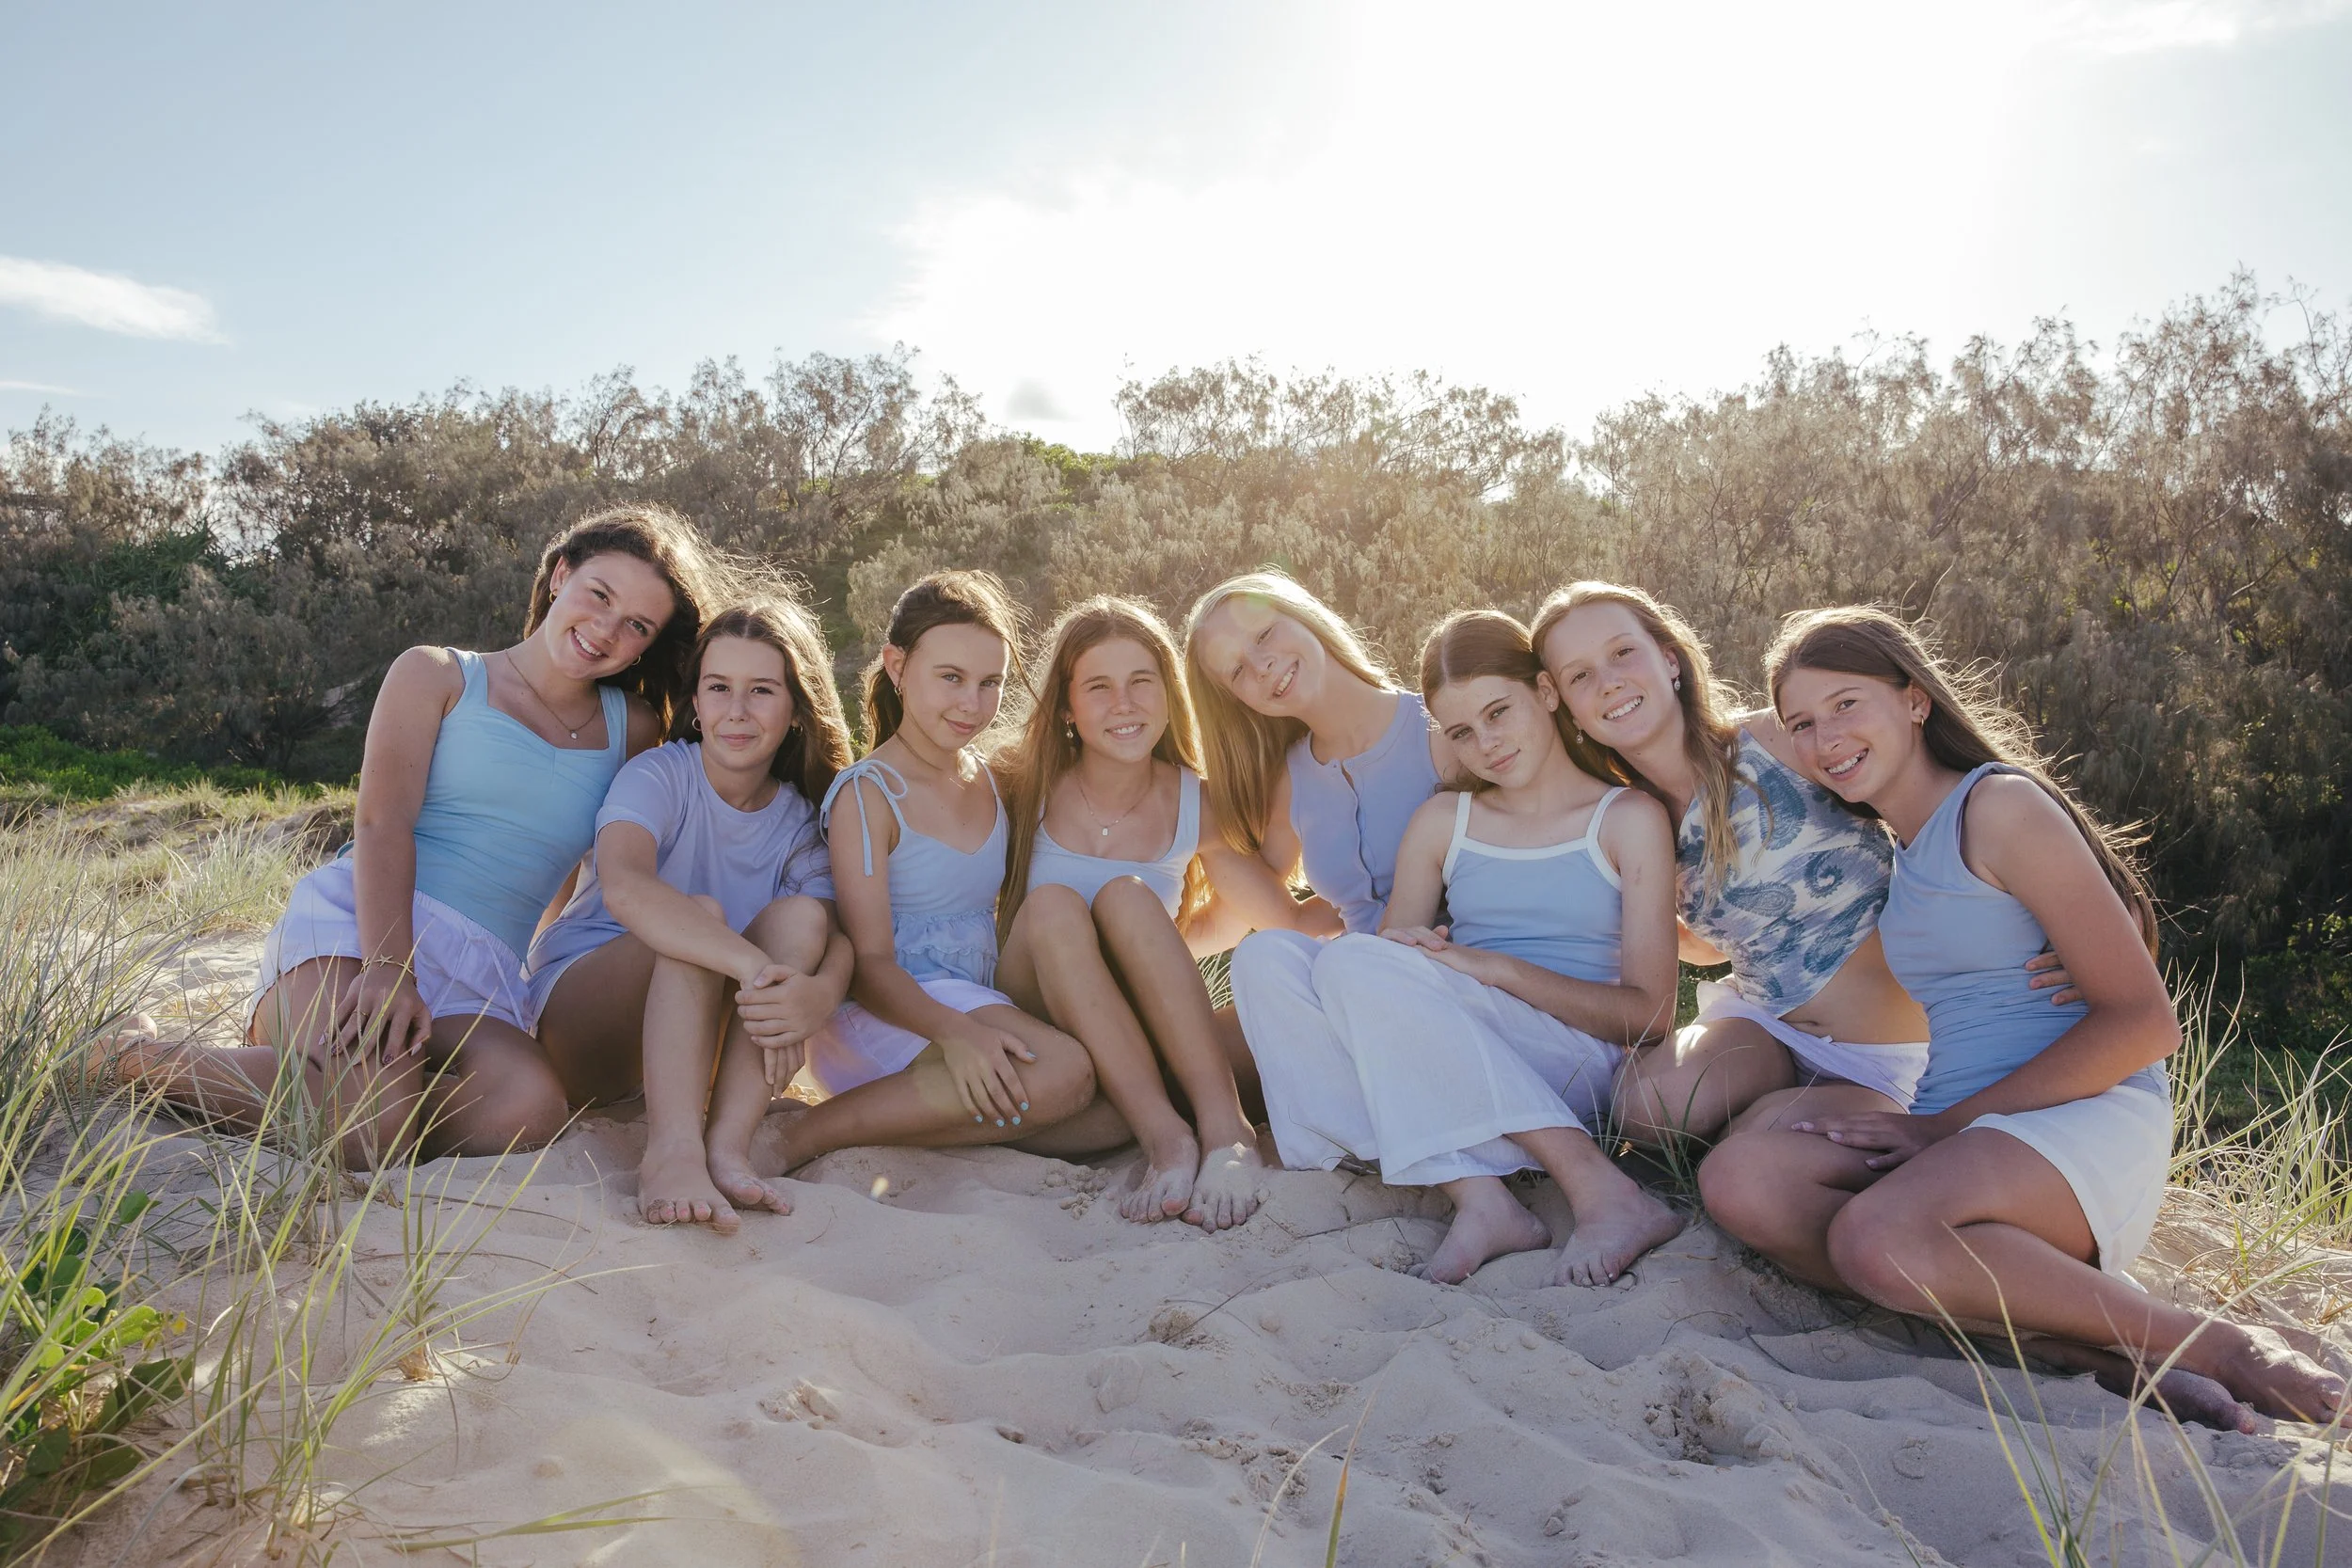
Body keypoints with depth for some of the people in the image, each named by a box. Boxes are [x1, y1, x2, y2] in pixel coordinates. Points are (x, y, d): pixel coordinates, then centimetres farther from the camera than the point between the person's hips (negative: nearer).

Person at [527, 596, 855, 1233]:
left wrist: (818, 995, -44)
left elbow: (838, 936, -19)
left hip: (698, 1041, 4)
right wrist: (755, 967, -49)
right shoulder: (659, 776, -14)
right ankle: (672, 1150, -45)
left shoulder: (803, 823, -2)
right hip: (576, 1002, -3)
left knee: (799, 916, -23)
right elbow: (624, 887, -37)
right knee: (700, 914, -31)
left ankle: (728, 1143, -35)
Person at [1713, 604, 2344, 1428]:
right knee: (1745, 1179, -21)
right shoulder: (1889, 850, 20)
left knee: (1878, 1239, -36)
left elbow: (2145, 1022, -10)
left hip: (2088, 1123, -7)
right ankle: (2081, 1316, -21)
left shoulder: (2001, 805, -4)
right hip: (1962, 1137, 7)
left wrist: (1942, 1124, -12)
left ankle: (2213, 1346, -15)